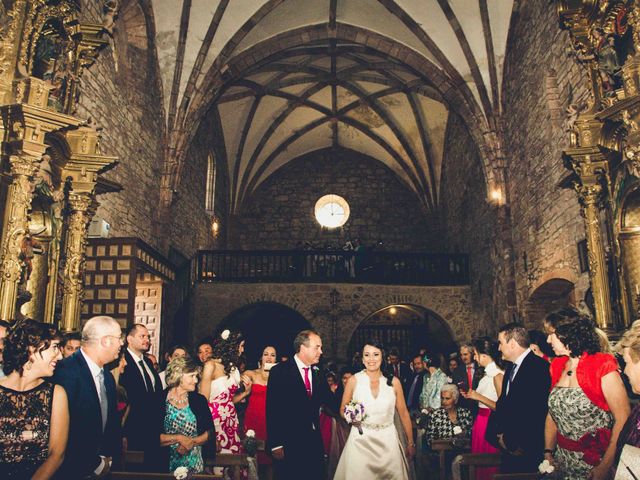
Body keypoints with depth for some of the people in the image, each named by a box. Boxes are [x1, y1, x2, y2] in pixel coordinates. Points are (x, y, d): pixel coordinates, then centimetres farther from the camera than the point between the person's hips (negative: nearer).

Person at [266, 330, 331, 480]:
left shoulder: (317, 372, 8)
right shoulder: (279, 372, -11)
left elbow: (323, 400, 11)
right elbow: (272, 410, -12)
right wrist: (275, 445, -14)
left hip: (314, 441, 5)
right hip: (289, 443, -5)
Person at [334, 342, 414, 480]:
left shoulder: (394, 381, -2)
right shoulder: (353, 381, -4)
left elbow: (403, 413, 6)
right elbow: (343, 410, 6)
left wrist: (411, 443, 8)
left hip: (388, 440, 1)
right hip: (360, 440, -1)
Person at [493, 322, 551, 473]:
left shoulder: (539, 366, -15)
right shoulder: (511, 368, 13)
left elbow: (535, 411, -20)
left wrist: (510, 439, -12)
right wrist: (501, 434, -1)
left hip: (527, 450, -7)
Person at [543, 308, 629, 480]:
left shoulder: (602, 366, -14)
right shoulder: (557, 367, 4)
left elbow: (623, 420, -18)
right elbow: (553, 412, 8)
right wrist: (548, 452, 0)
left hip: (594, 464, -6)